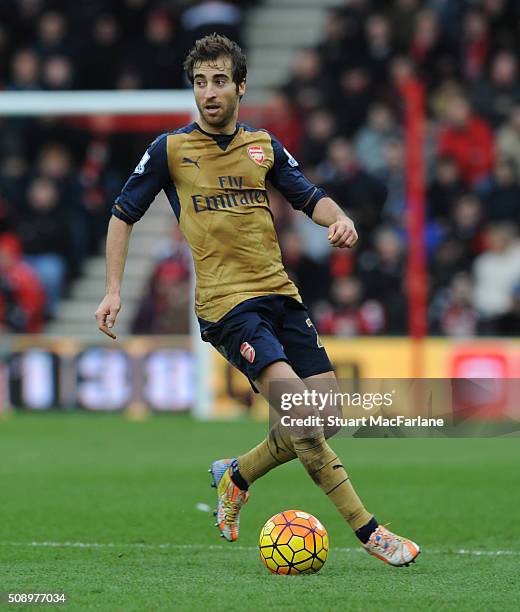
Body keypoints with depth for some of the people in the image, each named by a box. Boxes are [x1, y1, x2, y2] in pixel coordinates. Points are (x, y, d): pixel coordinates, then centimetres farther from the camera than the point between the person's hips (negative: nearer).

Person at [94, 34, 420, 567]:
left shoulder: (264, 146, 13)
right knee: (296, 401, -23)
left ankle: (236, 476, 23)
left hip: (279, 293, 5)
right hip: (225, 302, -5)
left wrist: (337, 218, -8)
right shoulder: (170, 150, 3)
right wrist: (113, 291, 1)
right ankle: (366, 529, -21)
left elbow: (310, 197, 15)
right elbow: (123, 214, 9)